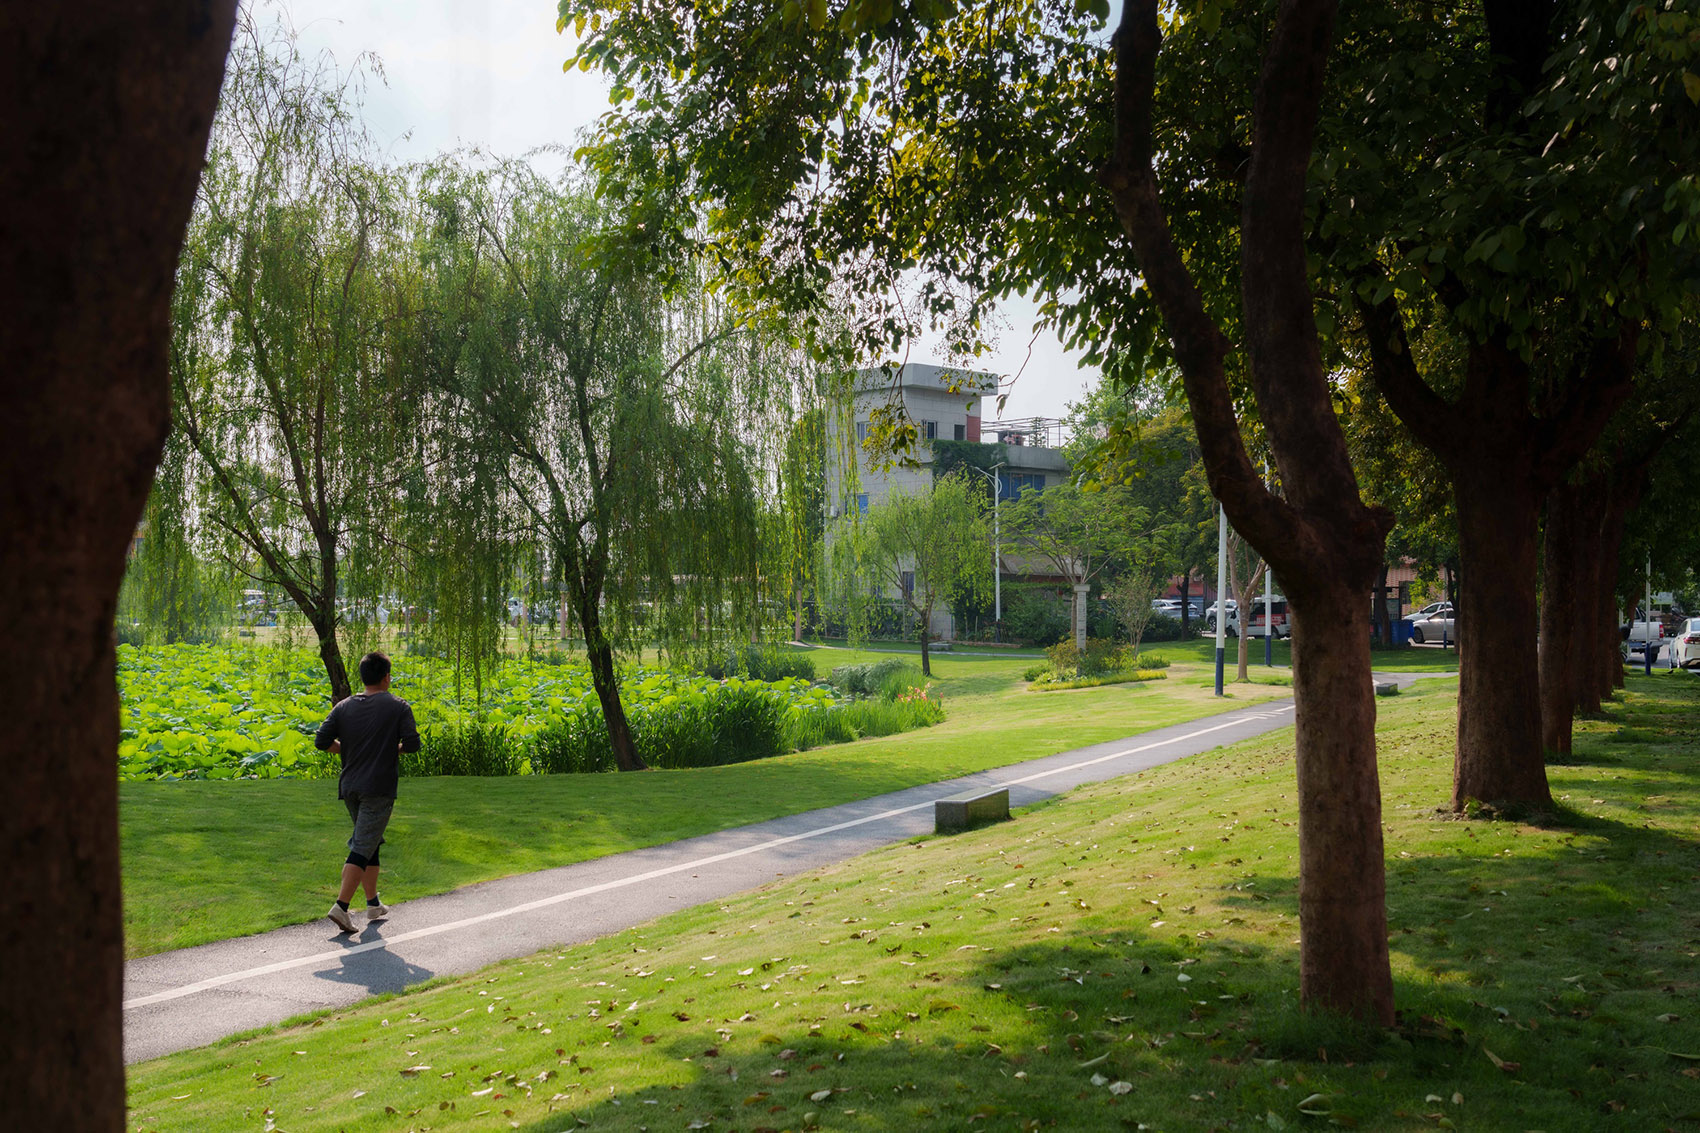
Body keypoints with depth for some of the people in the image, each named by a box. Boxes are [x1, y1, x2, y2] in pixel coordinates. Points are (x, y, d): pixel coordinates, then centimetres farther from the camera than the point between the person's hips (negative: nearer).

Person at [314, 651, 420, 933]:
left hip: (349, 788, 5)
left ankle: (374, 905, 24)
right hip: (379, 788, -5)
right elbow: (413, 743, -12)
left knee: (370, 843, 18)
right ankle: (341, 905, -17)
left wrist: (347, 749, 15)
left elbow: (321, 741, 0)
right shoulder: (398, 706, -4)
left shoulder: (344, 707, 6)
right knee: (363, 847, -7)